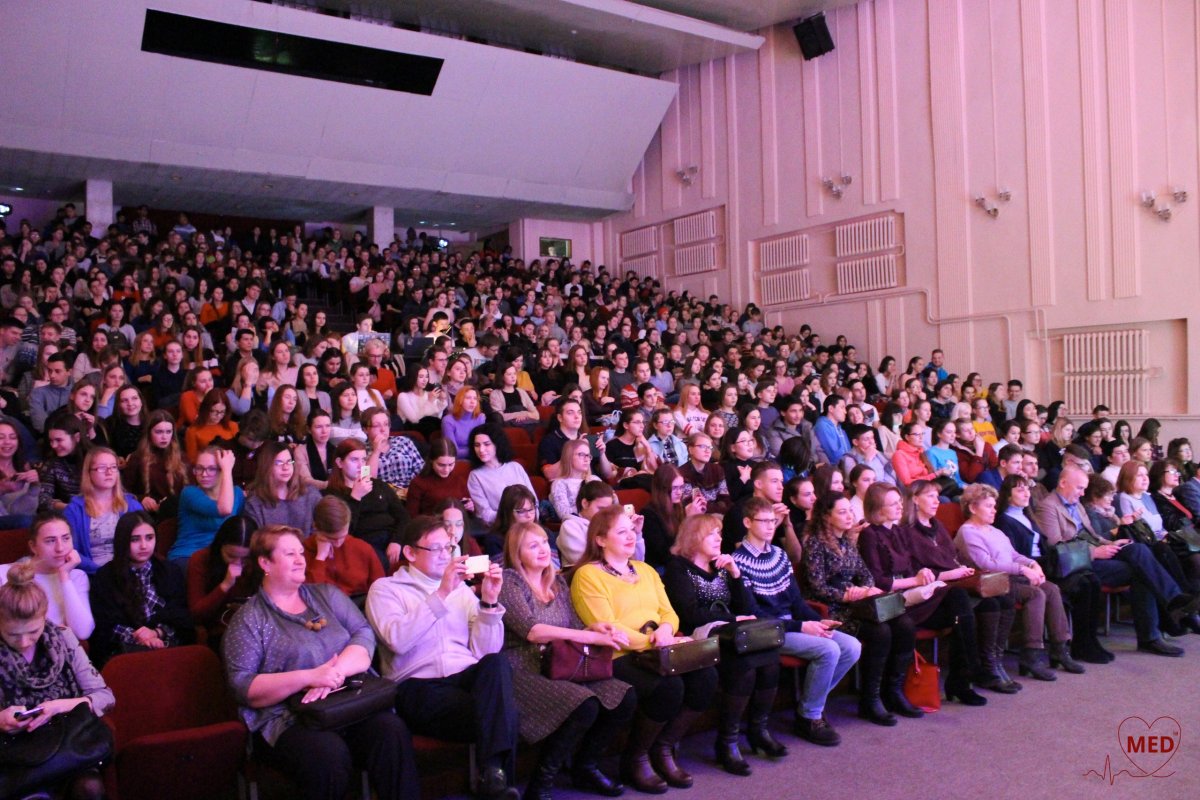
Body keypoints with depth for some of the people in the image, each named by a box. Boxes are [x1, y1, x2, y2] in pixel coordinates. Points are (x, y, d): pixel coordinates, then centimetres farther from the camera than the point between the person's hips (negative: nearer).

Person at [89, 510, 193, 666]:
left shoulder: (171, 571, 18)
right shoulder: (105, 576, 12)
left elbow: (180, 616, 9)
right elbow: (105, 624, 3)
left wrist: (158, 633, -11)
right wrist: (137, 637, -14)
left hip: (166, 642, 2)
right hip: (121, 648, -2)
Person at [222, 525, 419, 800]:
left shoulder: (327, 594, 18)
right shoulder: (247, 619, 6)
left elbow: (364, 636, 5)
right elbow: (242, 687, -5)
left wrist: (334, 672, -15)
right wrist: (309, 677, -16)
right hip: (290, 720, -3)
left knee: (393, 733, -29)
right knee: (329, 754, -35)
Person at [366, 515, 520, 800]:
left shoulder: (461, 589, 21)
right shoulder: (385, 589, 8)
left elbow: (485, 651, 10)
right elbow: (398, 641, -14)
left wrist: (489, 602, -4)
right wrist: (441, 594, -18)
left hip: (469, 677, 5)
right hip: (418, 686, -4)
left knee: (497, 663, -33)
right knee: (503, 711, -32)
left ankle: (494, 773, -36)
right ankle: (496, 775, -18)